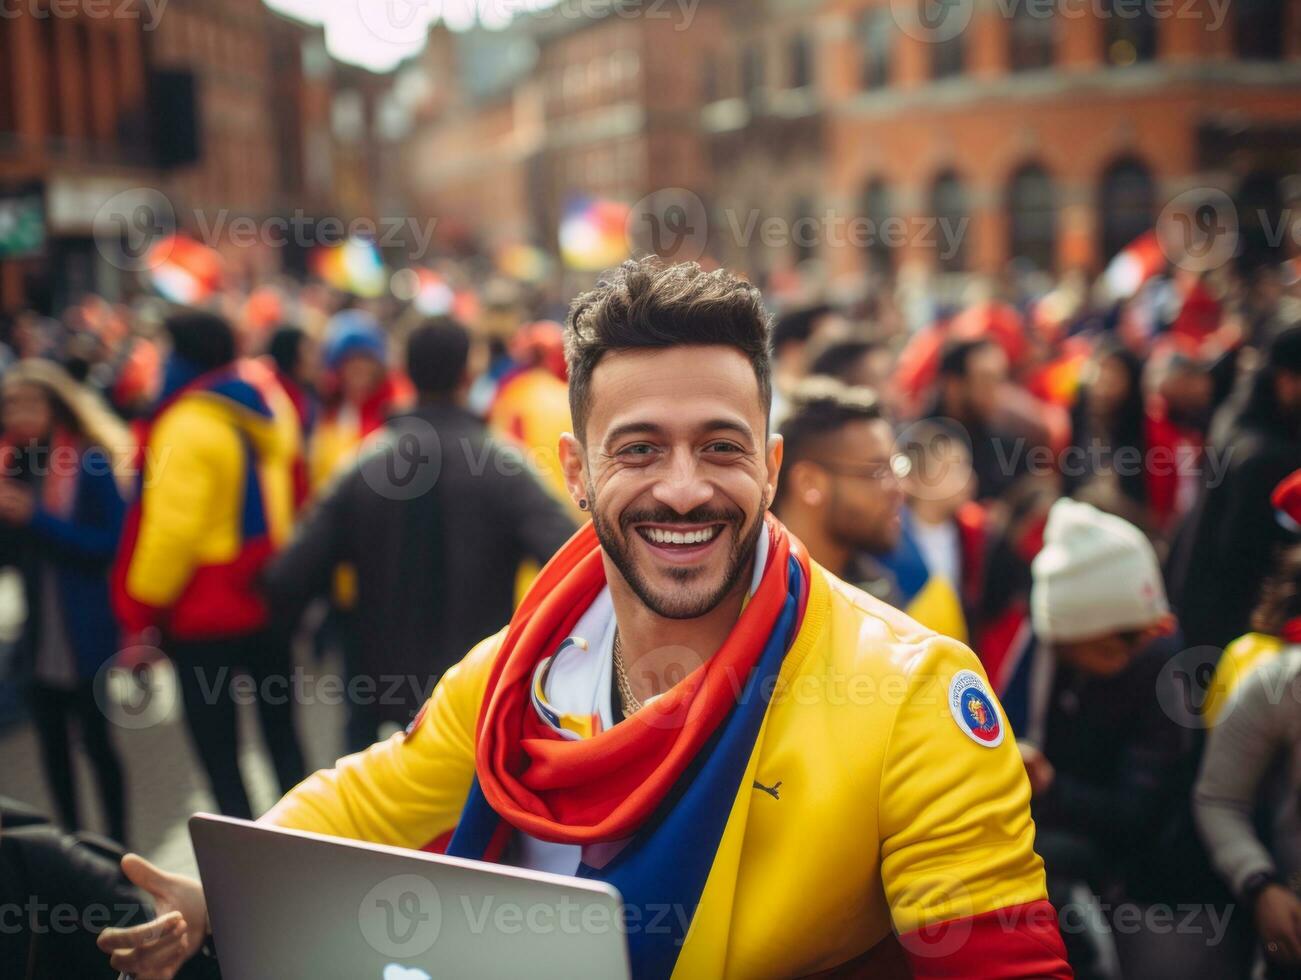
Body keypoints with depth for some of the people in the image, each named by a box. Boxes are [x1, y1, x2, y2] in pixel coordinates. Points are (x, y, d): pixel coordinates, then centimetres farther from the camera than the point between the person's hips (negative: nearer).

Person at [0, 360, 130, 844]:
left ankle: (117, 844, 16)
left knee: (95, 739, 3)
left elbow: (112, 544, -16)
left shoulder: (91, 463, -11)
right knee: (52, 741, 12)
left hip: (85, 634, -5)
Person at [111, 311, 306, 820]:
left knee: (217, 751, 1)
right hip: (269, 602, 8)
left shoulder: (188, 425, -18)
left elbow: (172, 531, -22)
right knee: (281, 731, 19)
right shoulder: (268, 407, 6)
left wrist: (141, 614, -13)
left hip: (205, 616, -8)